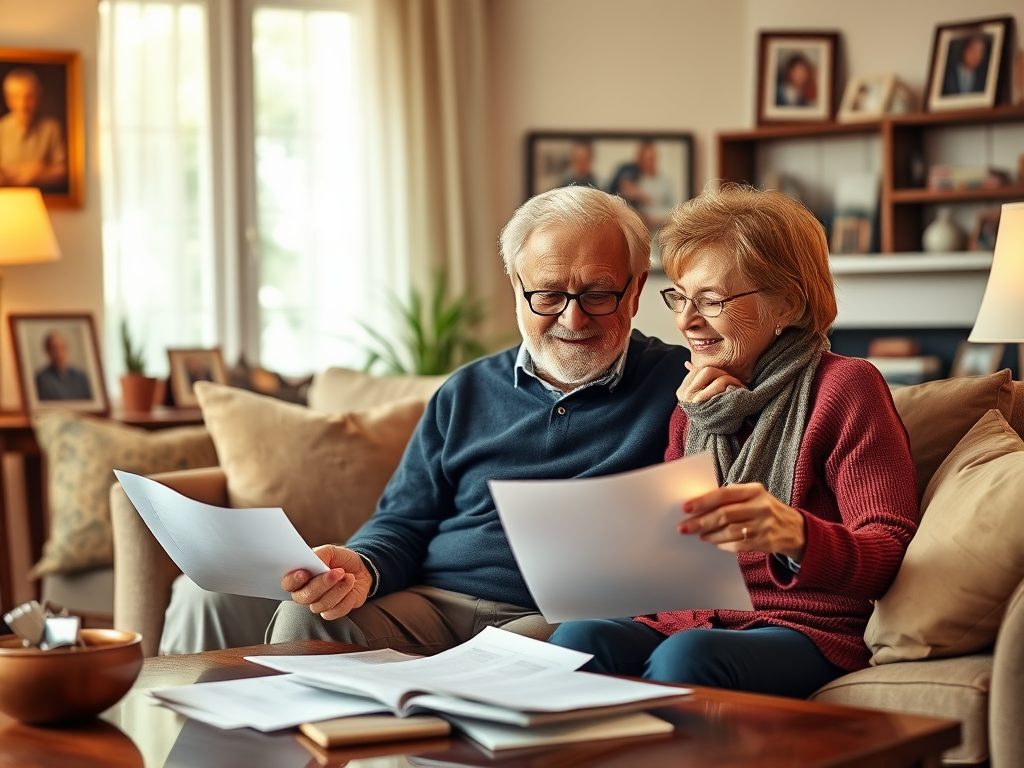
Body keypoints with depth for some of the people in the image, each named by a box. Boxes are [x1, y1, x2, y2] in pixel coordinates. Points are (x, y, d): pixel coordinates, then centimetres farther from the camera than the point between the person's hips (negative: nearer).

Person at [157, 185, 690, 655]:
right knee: (305, 619, -24)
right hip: (434, 602, 4)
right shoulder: (467, 392, 20)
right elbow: (403, 522, 18)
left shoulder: (677, 385, 7)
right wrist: (362, 568, -4)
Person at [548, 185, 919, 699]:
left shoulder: (843, 386, 0)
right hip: (689, 621, 4)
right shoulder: (698, 400, 19)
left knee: (690, 656, -37)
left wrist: (795, 535, -34)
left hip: (806, 630, -4)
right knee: (579, 640, -30)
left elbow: (889, 552, -11)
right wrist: (704, 423, 3)